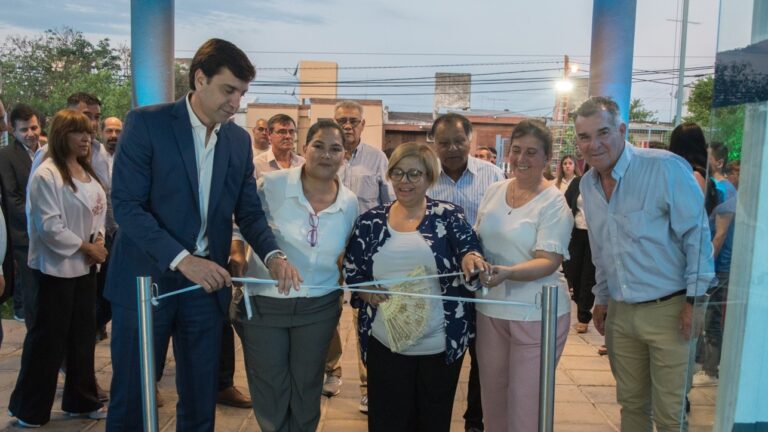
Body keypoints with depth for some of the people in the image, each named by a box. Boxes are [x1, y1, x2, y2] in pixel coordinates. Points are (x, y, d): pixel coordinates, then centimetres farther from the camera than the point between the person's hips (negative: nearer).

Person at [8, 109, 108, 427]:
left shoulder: (87, 172, 9)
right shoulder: (46, 174, -15)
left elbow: (98, 209, 13)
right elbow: (49, 226, -19)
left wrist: (98, 239, -5)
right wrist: (84, 247, -15)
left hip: (84, 264, 8)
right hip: (56, 266, -7)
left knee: (83, 333, 14)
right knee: (48, 337, 3)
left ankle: (81, 399, 28)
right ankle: (29, 407, 21)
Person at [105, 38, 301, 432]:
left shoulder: (239, 140, 5)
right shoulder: (146, 123, -9)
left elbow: (249, 211, 7)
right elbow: (126, 205, -15)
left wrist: (273, 255, -13)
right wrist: (182, 259, -25)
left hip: (206, 282, 4)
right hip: (146, 279, -4)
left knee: (200, 399, 14)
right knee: (130, 396, 11)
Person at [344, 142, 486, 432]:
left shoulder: (449, 216, -1)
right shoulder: (371, 221, 4)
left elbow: (468, 246, -15)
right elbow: (351, 270, 8)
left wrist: (470, 257, -38)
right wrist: (365, 290, -12)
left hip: (441, 342, -1)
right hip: (385, 342, 1)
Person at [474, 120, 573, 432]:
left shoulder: (553, 202, -11)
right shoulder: (494, 191, 5)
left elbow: (548, 262, -19)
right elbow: (477, 240, 16)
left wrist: (506, 273, -34)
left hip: (536, 313, -5)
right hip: (490, 308, 5)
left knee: (526, 405, 4)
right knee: (492, 397, 16)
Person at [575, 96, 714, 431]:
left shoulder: (665, 168, -15)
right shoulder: (587, 184, 6)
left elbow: (697, 234, -13)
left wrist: (694, 300, -14)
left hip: (669, 310, -6)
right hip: (620, 312, 6)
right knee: (631, 403, 18)